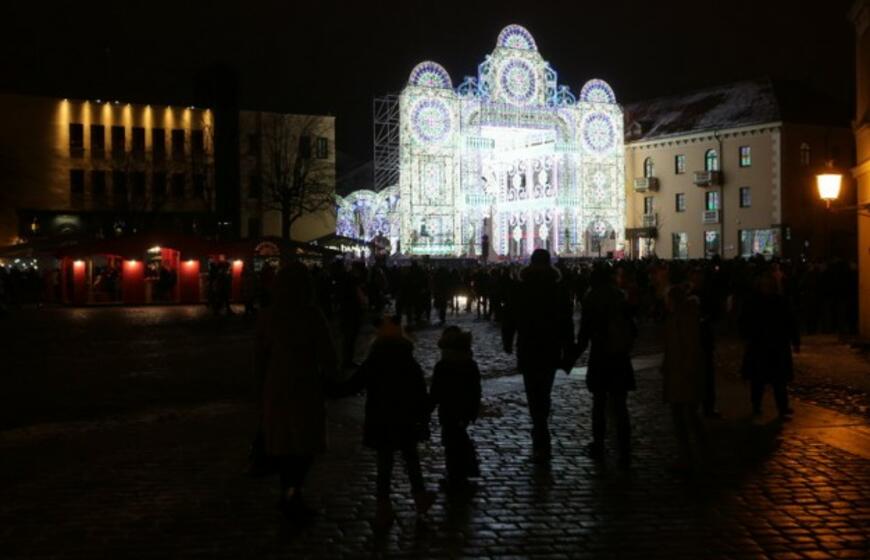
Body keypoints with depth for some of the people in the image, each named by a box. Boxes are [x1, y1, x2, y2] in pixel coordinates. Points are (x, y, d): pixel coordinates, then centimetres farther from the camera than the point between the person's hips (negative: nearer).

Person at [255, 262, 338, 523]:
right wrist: (325, 377, 5)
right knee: (305, 443, 8)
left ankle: (289, 493, 26)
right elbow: (327, 357, -14)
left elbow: (260, 357, 4)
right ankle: (293, 491, -8)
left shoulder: (268, 317, -5)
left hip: (275, 389, 4)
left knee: (283, 443, 17)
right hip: (305, 388, -4)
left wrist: (264, 385, 19)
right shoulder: (312, 316, -16)